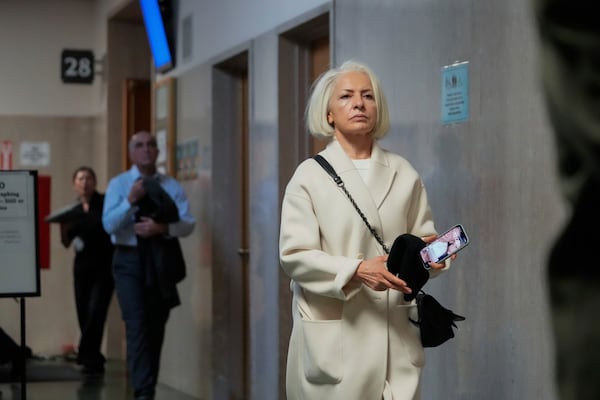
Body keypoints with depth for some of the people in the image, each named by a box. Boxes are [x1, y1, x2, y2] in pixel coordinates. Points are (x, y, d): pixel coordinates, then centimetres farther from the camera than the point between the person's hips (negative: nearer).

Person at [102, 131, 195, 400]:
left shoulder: (172, 186, 5)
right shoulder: (118, 184, 0)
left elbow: (188, 224, -1)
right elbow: (109, 224, -10)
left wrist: (162, 228, -19)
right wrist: (130, 200, -22)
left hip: (161, 261, 3)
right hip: (130, 260, -3)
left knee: (156, 328, 9)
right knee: (137, 325, -14)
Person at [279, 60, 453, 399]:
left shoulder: (404, 174, 11)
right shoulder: (311, 175, 2)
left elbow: (423, 238, 13)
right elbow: (295, 254, -6)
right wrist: (357, 271, -20)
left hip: (396, 332, 2)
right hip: (335, 334, -2)